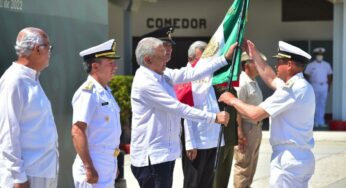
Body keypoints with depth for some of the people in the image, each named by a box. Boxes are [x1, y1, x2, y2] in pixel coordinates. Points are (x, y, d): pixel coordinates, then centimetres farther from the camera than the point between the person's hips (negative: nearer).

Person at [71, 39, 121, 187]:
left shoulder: (105, 91, 14)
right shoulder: (87, 93, -15)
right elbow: (77, 132, -21)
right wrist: (89, 168, -24)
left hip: (108, 168, 9)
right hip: (95, 168, -9)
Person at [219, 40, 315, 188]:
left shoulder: (292, 89, -19)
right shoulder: (301, 86, 12)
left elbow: (255, 114, -18)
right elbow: (271, 79, 29)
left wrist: (232, 100, -2)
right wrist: (254, 55, 31)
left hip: (288, 160, -10)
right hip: (301, 158, 10)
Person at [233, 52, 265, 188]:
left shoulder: (253, 82, 11)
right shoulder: (241, 83, -18)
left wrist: (258, 128, 18)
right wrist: (239, 133, -24)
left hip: (256, 127, 10)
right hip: (246, 128, -10)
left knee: (251, 164, 19)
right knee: (243, 165, -3)